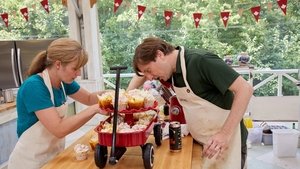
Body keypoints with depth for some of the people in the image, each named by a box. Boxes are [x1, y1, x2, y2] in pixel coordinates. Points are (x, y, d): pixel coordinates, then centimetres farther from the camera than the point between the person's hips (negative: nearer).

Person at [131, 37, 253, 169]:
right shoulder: (172, 65, -1)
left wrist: (225, 134, -28)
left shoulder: (201, 60, -24)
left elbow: (245, 89, -25)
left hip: (223, 141, -7)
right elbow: (142, 75, 18)